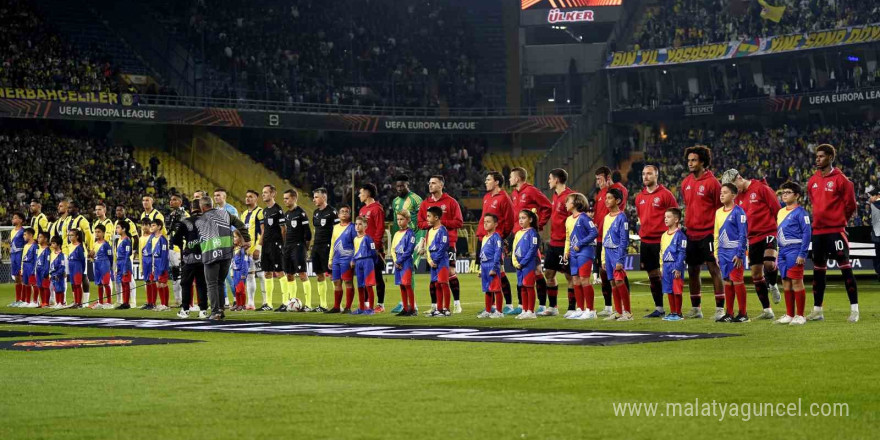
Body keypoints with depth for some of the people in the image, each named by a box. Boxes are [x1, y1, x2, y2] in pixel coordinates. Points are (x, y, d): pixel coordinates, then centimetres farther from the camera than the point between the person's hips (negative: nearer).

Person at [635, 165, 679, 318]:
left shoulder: (665, 194, -5)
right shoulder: (639, 197, 14)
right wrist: (642, 232, 16)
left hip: (661, 241, -6)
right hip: (646, 241, 6)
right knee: (652, 275, 9)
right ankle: (659, 308, 17)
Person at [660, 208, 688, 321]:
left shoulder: (680, 235, -10)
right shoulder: (664, 235, 14)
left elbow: (682, 253, -13)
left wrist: (678, 268, -18)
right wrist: (661, 268, 15)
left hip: (675, 266, -8)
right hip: (666, 266, 8)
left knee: (677, 291, -3)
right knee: (668, 291, 11)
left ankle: (678, 313, 4)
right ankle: (672, 313, 19)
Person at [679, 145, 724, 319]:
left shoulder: (712, 182, -9)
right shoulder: (686, 183, 10)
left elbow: (720, 208, -7)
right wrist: (686, 224, 15)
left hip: (708, 233, -7)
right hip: (691, 233, 7)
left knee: (714, 269, -7)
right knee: (692, 271, 11)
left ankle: (720, 308, -4)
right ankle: (695, 308, 22)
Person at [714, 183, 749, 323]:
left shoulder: (738, 212, -8)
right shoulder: (718, 212, 13)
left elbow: (743, 234, -11)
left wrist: (739, 254, -15)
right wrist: (717, 253, 14)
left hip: (735, 251, -7)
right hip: (723, 252, 7)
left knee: (737, 280, -5)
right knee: (727, 281, 8)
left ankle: (742, 314, 0)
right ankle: (729, 313, 12)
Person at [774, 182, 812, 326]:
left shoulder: (800, 212, -8)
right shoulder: (780, 212, 16)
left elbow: (807, 233, -12)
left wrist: (802, 254, -17)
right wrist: (776, 255, 17)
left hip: (795, 251, -8)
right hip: (783, 251, 8)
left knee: (796, 282, -5)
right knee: (786, 283, 10)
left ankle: (800, 316, 1)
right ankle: (789, 315, 17)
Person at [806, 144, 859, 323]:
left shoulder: (840, 179, -8)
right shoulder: (813, 181, 10)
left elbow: (850, 204, -4)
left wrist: (839, 220, 6)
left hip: (836, 231, -6)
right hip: (818, 231, 7)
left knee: (845, 267, -6)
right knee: (818, 270, 10)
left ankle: (854, 310, -4)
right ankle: (817, 310, 18)